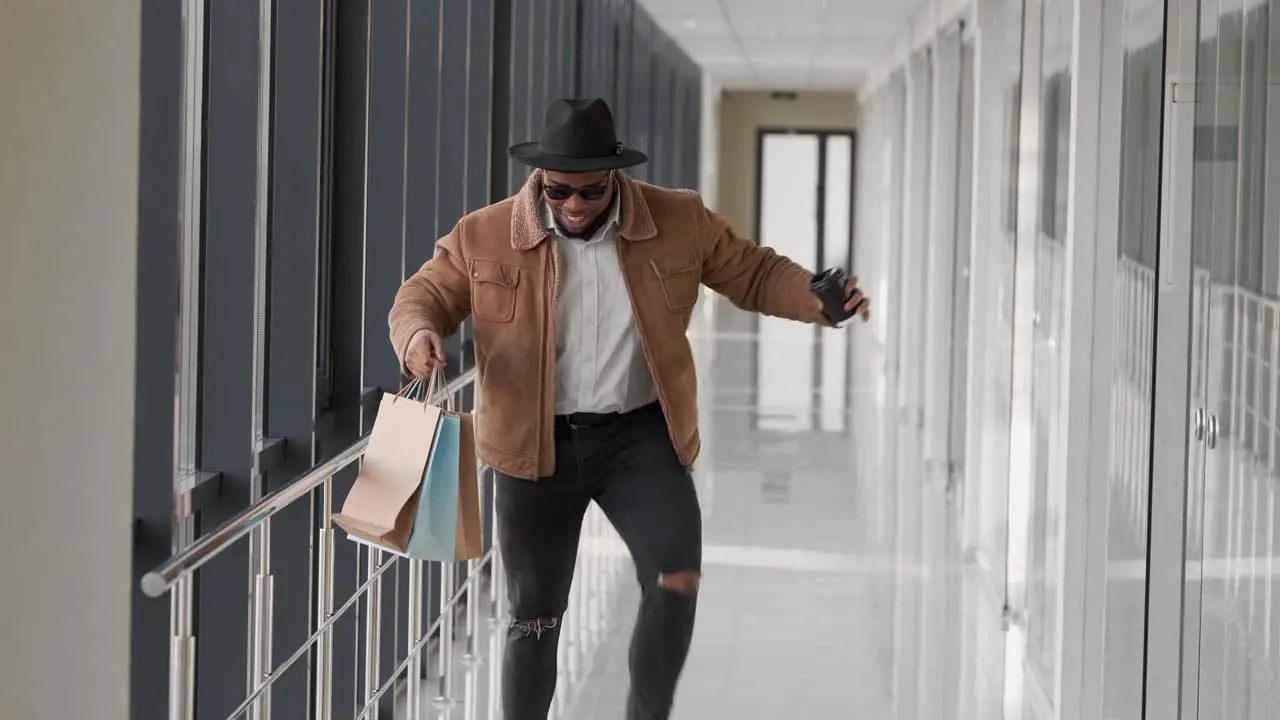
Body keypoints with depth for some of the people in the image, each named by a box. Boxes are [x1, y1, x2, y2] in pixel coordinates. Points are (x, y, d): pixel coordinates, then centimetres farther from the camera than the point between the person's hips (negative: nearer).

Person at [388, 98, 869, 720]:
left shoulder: (679, 222, -3)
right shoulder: (486, 236, -5)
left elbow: (755, 273, 8)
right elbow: (424, 295, 6)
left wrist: (819, 301, -11)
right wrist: (418, 334, -18)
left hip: (640, 434, 0)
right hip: (536, 444, 0)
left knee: (677, 580, -19)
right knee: (534, 615, 8)